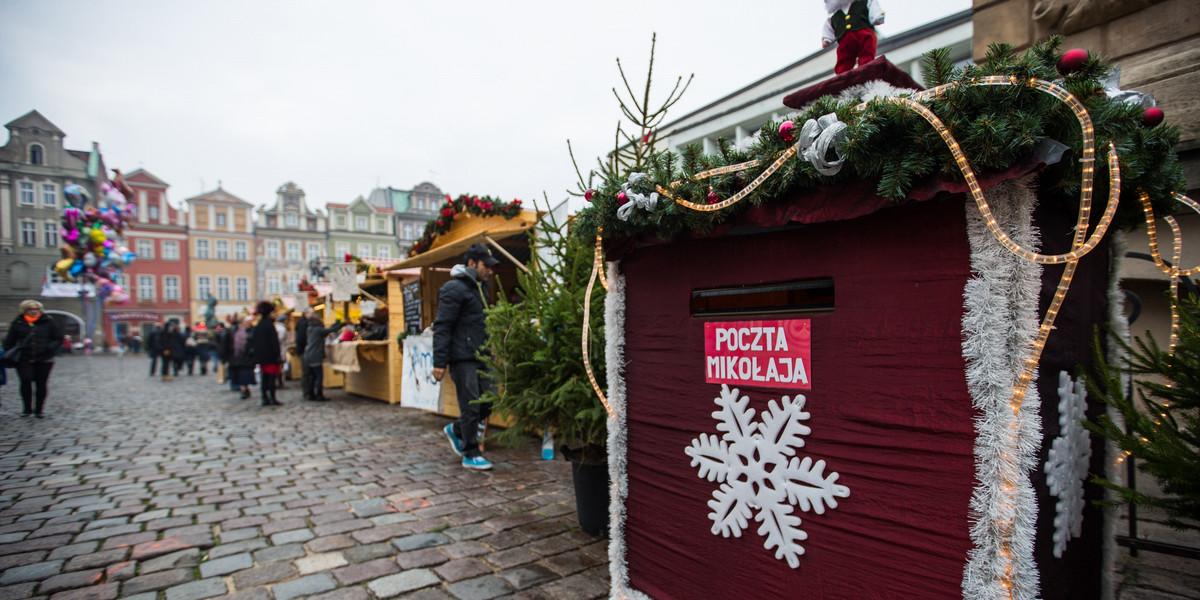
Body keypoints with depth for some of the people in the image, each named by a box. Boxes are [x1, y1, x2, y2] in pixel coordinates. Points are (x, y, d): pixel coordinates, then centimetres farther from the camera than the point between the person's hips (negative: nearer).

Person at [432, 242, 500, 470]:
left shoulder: (480, 287, 16)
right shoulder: (454, 289, -11)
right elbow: (442, 327, -15)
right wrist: (439, 362, -19)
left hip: (480, 357, 8)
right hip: (463, 358, -8)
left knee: (490, 399, 9)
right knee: (471, 406, -2)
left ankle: (456, 430, 30)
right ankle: (471, 455, 13)